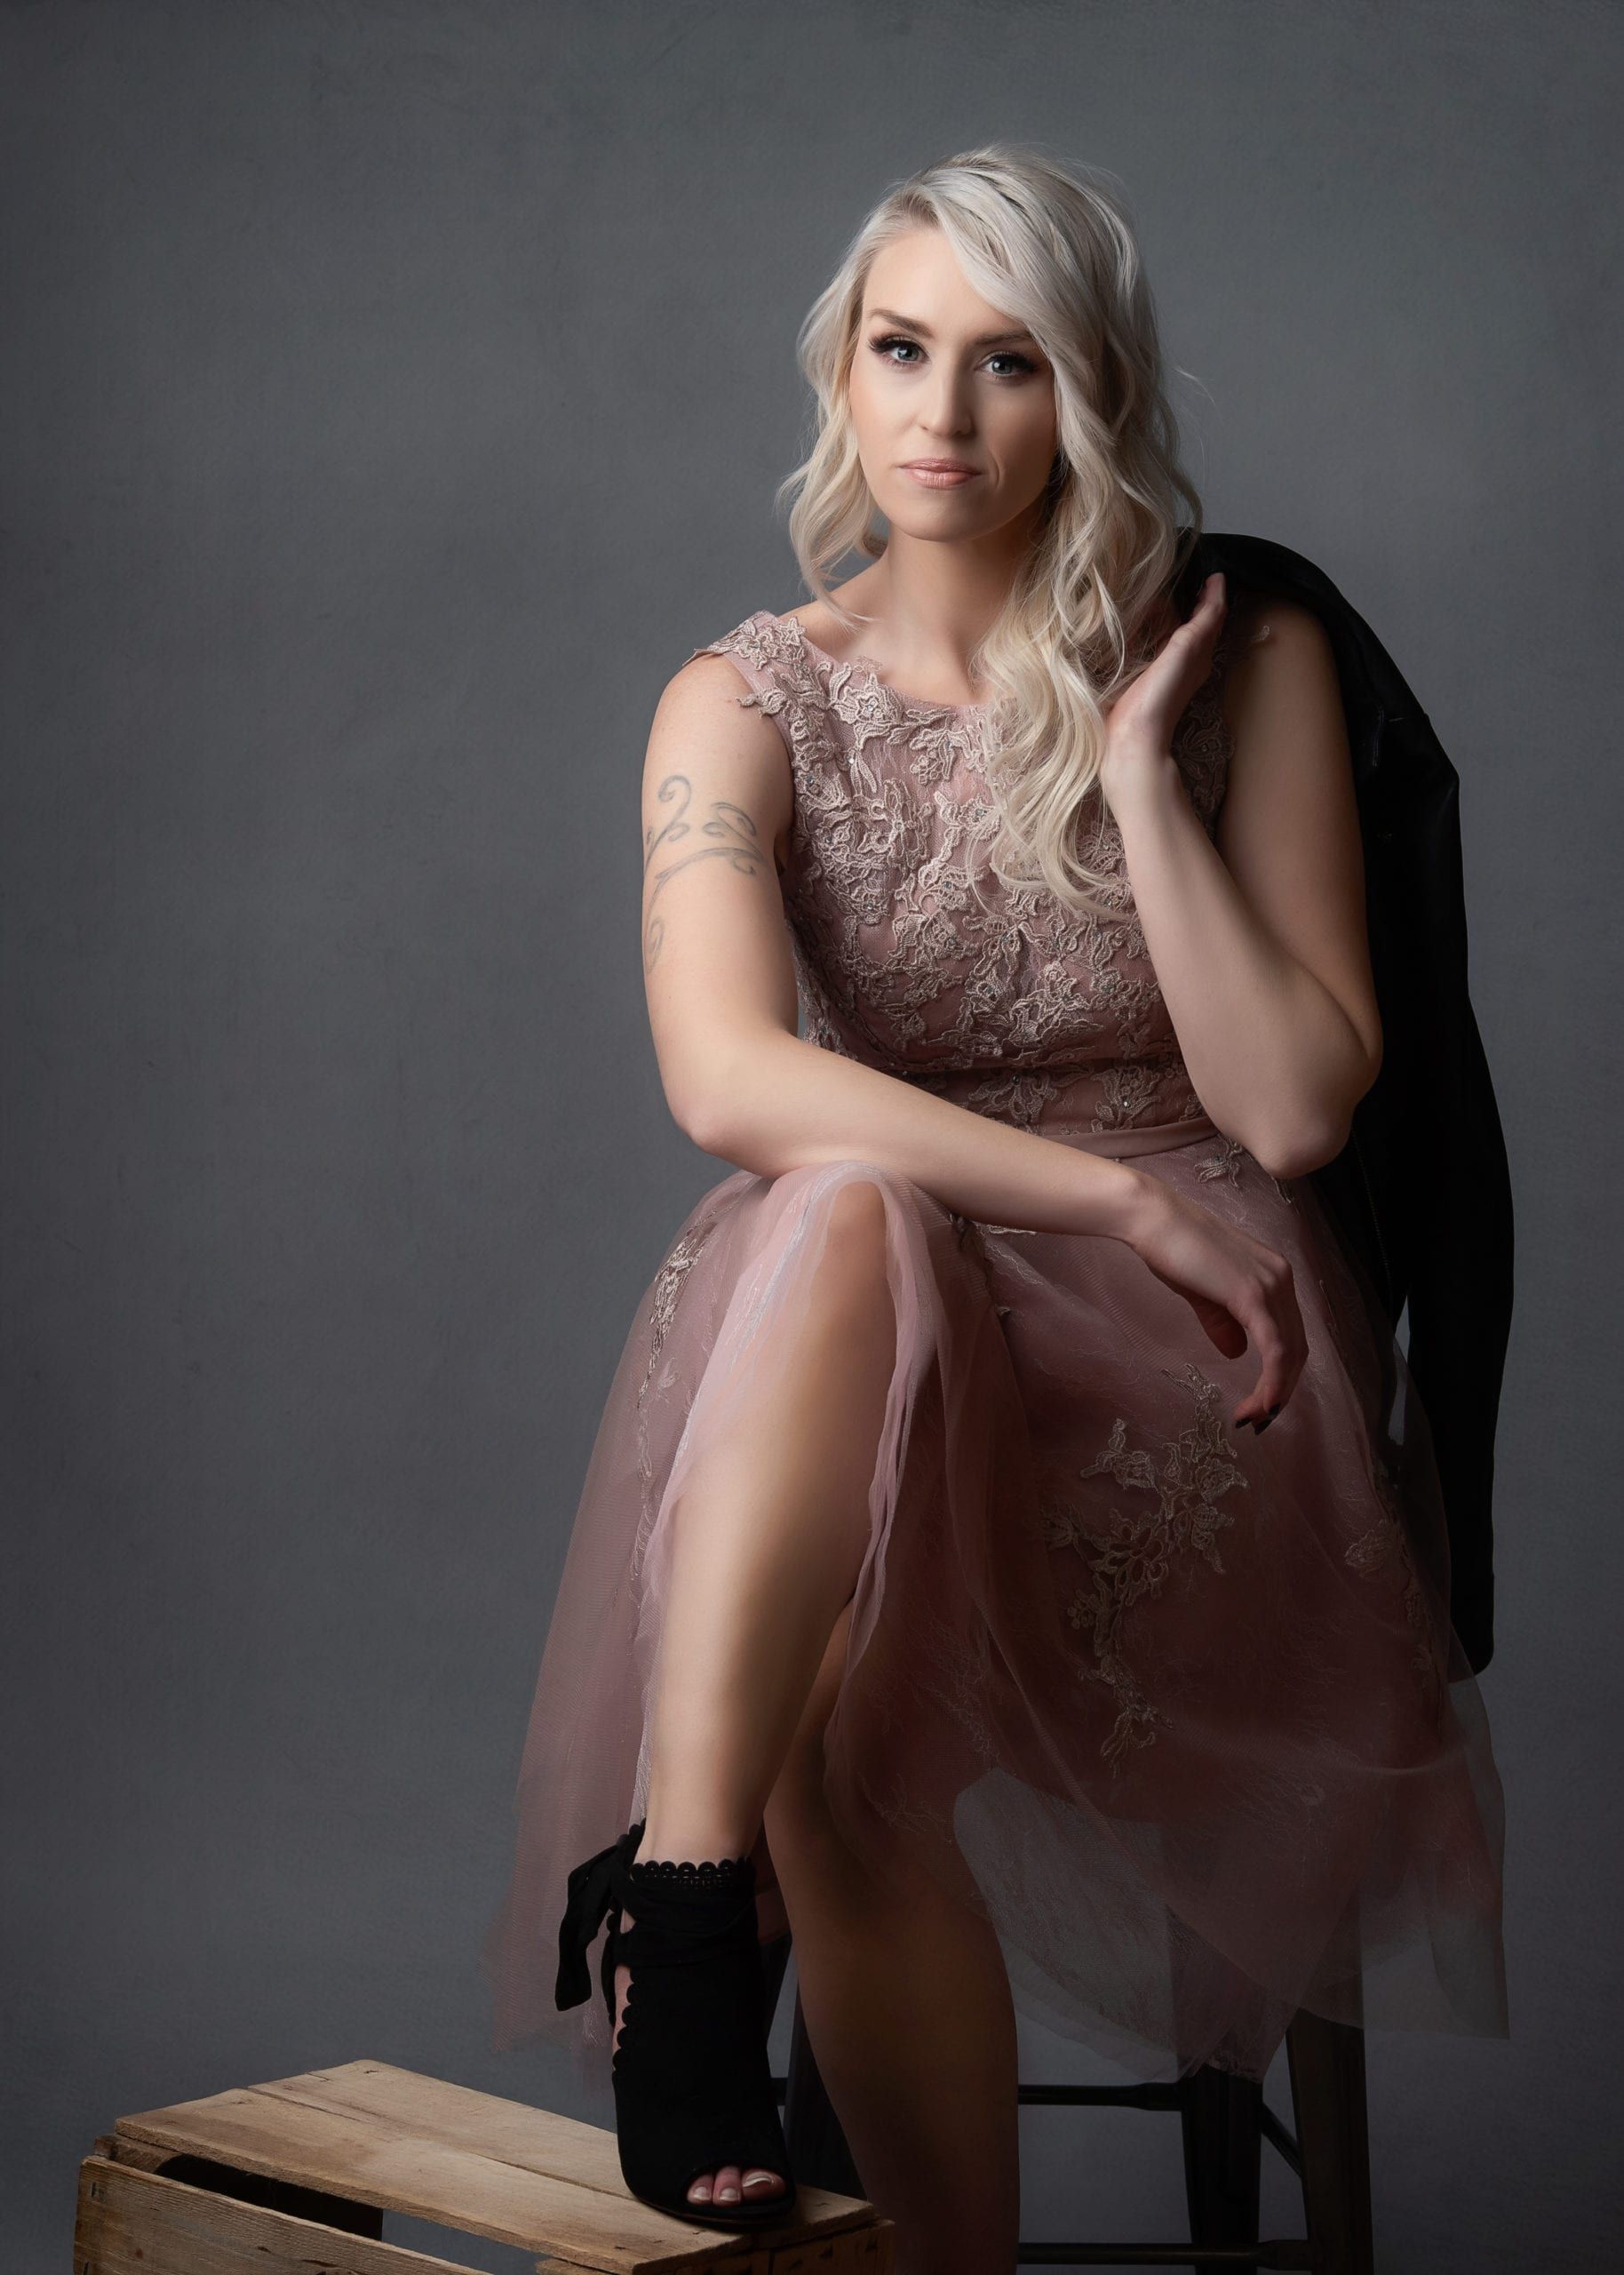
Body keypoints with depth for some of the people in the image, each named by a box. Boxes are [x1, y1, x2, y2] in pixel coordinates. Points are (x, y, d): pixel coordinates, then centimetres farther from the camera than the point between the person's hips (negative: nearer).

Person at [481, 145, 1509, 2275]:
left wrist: (1135, 766, -11)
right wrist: (1123, 1193, -25)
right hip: (868, 1340, 1)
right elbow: (726, 1079, -17)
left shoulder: (1246, 665, 3)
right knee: (845, 1210, -36)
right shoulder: (751, 703, 2)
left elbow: (1296, 1106, -6)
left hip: (1186, 1384, -1)